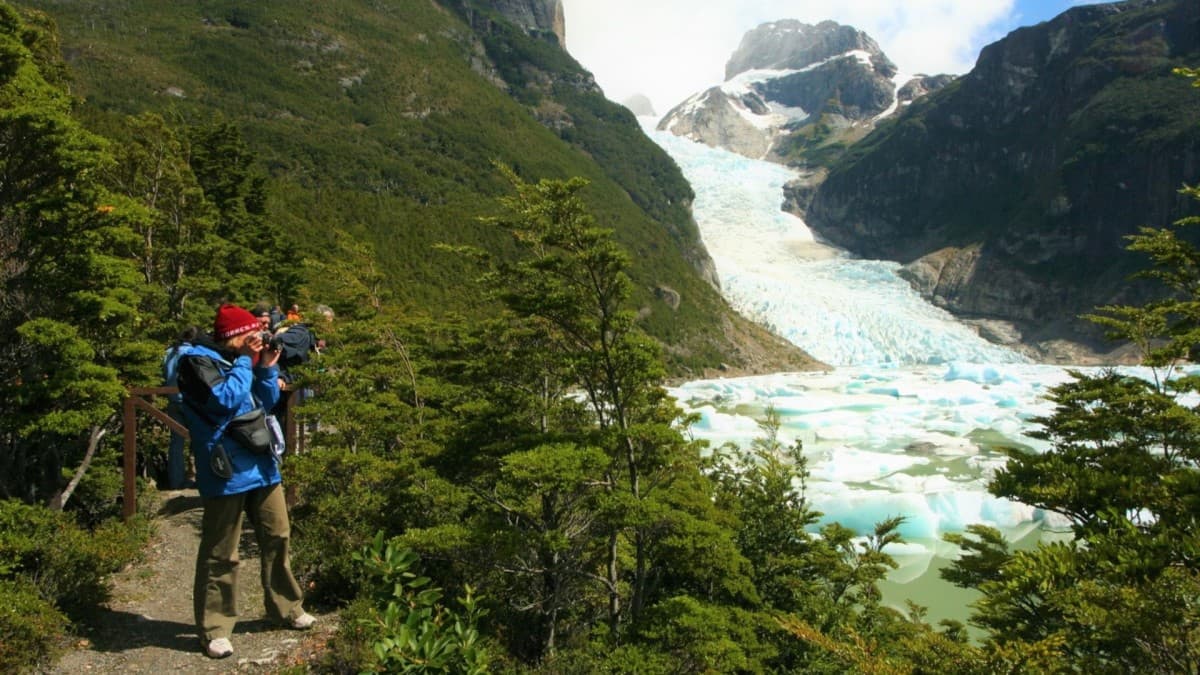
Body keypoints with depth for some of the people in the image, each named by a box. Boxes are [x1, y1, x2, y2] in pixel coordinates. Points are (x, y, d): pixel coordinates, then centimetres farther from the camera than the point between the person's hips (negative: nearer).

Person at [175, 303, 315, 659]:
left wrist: (267, 368, 2)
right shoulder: (197, 360, -10)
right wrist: (247, 362, -13)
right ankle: (215, 628, 13)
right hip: (226, 472, -8)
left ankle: (286, 608, 29)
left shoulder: (238, 359, 13)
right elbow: (226, 399, -23)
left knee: (277, 538, 15)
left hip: (262, 464, 8)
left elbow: (267, 401, 16)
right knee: (220, 555, 2)